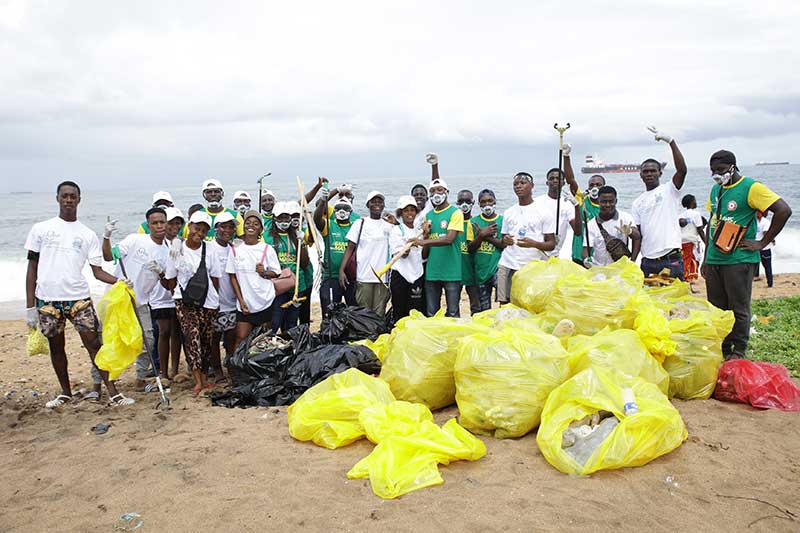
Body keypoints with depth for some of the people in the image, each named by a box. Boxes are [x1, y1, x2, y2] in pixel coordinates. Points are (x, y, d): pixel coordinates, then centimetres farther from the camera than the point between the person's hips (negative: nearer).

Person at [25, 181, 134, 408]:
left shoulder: (88, 234, 6)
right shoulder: (41, 229, 4)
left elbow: (97, 271, 4)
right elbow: (32, 268, 4)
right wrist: (30, 306, 0)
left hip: (78, 298, 0)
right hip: (47, 299, 1)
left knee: (93, 344, -2)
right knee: (56, 346, 12)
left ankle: (113, 392, 1)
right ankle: (65, 392, 29)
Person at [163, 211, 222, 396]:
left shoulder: (209, 250, 2)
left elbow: (215, 279, 8)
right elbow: (171, 280, 8)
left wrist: (214, 298, 9)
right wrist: (176, 295, 7)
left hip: (207, 302, 2)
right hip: (184, 301, -2)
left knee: (207, 340, 5)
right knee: (192, 334, -20)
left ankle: (205, 377, 21)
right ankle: (198, 380, -21)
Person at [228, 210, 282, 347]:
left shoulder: (267, 249, 0)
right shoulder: (235, 250, 3)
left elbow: (276, 273, 5)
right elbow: (232, 276, 4)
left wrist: (264, 272, -18)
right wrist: (240, 300, -4)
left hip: (265, 302, 0)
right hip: (244, 304, 1)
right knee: (241, 339, -3)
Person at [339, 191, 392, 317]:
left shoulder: (389, 226, 11)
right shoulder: (360, 223, 5)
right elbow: (350, 248, 2)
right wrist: (341, 269, -7)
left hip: (383, 277, 2)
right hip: (363, 277, -1)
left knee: (379, 315, 2)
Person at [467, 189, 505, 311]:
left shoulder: (503, 220, 3)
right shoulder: (474, 222, 9)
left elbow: (506, 244, -8)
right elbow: (470, 248, 3)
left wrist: (486, 236, -11)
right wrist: (482, 235, -12)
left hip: (497, 267, -3)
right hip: (481, 270, 3)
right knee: (484, 309, 11)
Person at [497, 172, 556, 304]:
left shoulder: (544, 212, 3)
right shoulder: (508, 212, 17)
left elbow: (551, 244, 0)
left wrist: (533, 243, -19)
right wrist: (505, 241, -4)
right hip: (507, 266, 4)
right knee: (504, 304, 0)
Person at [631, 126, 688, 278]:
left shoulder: (669, 189, 3)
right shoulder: (637, 203, 14)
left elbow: (682, 169, -17)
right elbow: (637, 235, 11)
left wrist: (670, 141, -20)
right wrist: (631, 262, 0)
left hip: (671, 259, -5)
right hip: (647, 261, 5)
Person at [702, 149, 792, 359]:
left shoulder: (751, 187, -7)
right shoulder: (715, 190, 14)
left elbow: (784, 210, -15)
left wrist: (762, 243, -12)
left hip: (739, 260, -7)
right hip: (714, 260, 7)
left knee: (739, 309, 1)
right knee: (716, 308, 11)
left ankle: (738, 353, 12)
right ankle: (722, 351, 22)